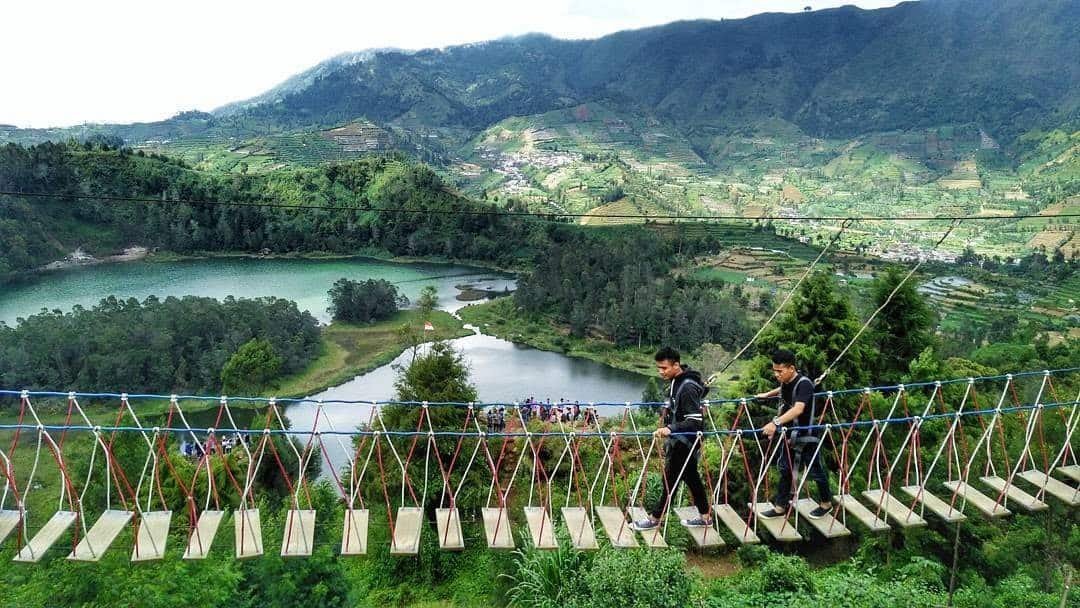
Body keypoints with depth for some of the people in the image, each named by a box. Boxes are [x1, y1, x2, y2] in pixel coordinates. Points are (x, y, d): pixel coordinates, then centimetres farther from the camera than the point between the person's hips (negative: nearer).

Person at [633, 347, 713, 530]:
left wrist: (670, 429, -39)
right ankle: (705, 516, 28)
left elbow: (695, 421, -28)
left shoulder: (687, 387, -25)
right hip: (678, 440, 10)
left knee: (670, 480, 1)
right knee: (691, 478, 17)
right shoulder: (677, 381, 3)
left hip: (683, 442, -10)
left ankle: (654, 518, 12)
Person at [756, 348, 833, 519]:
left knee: (815, 471, 9)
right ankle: (780, 506, 20)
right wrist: (767, 395, 30)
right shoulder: (786, 383, -4)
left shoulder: (804, 384, -28)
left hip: (807, 436, -7)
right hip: (790, 434, 7)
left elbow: (798, 409, -44)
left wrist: (776, 423, -53)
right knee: (785, 469, 11)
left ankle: (826, 504, 30)